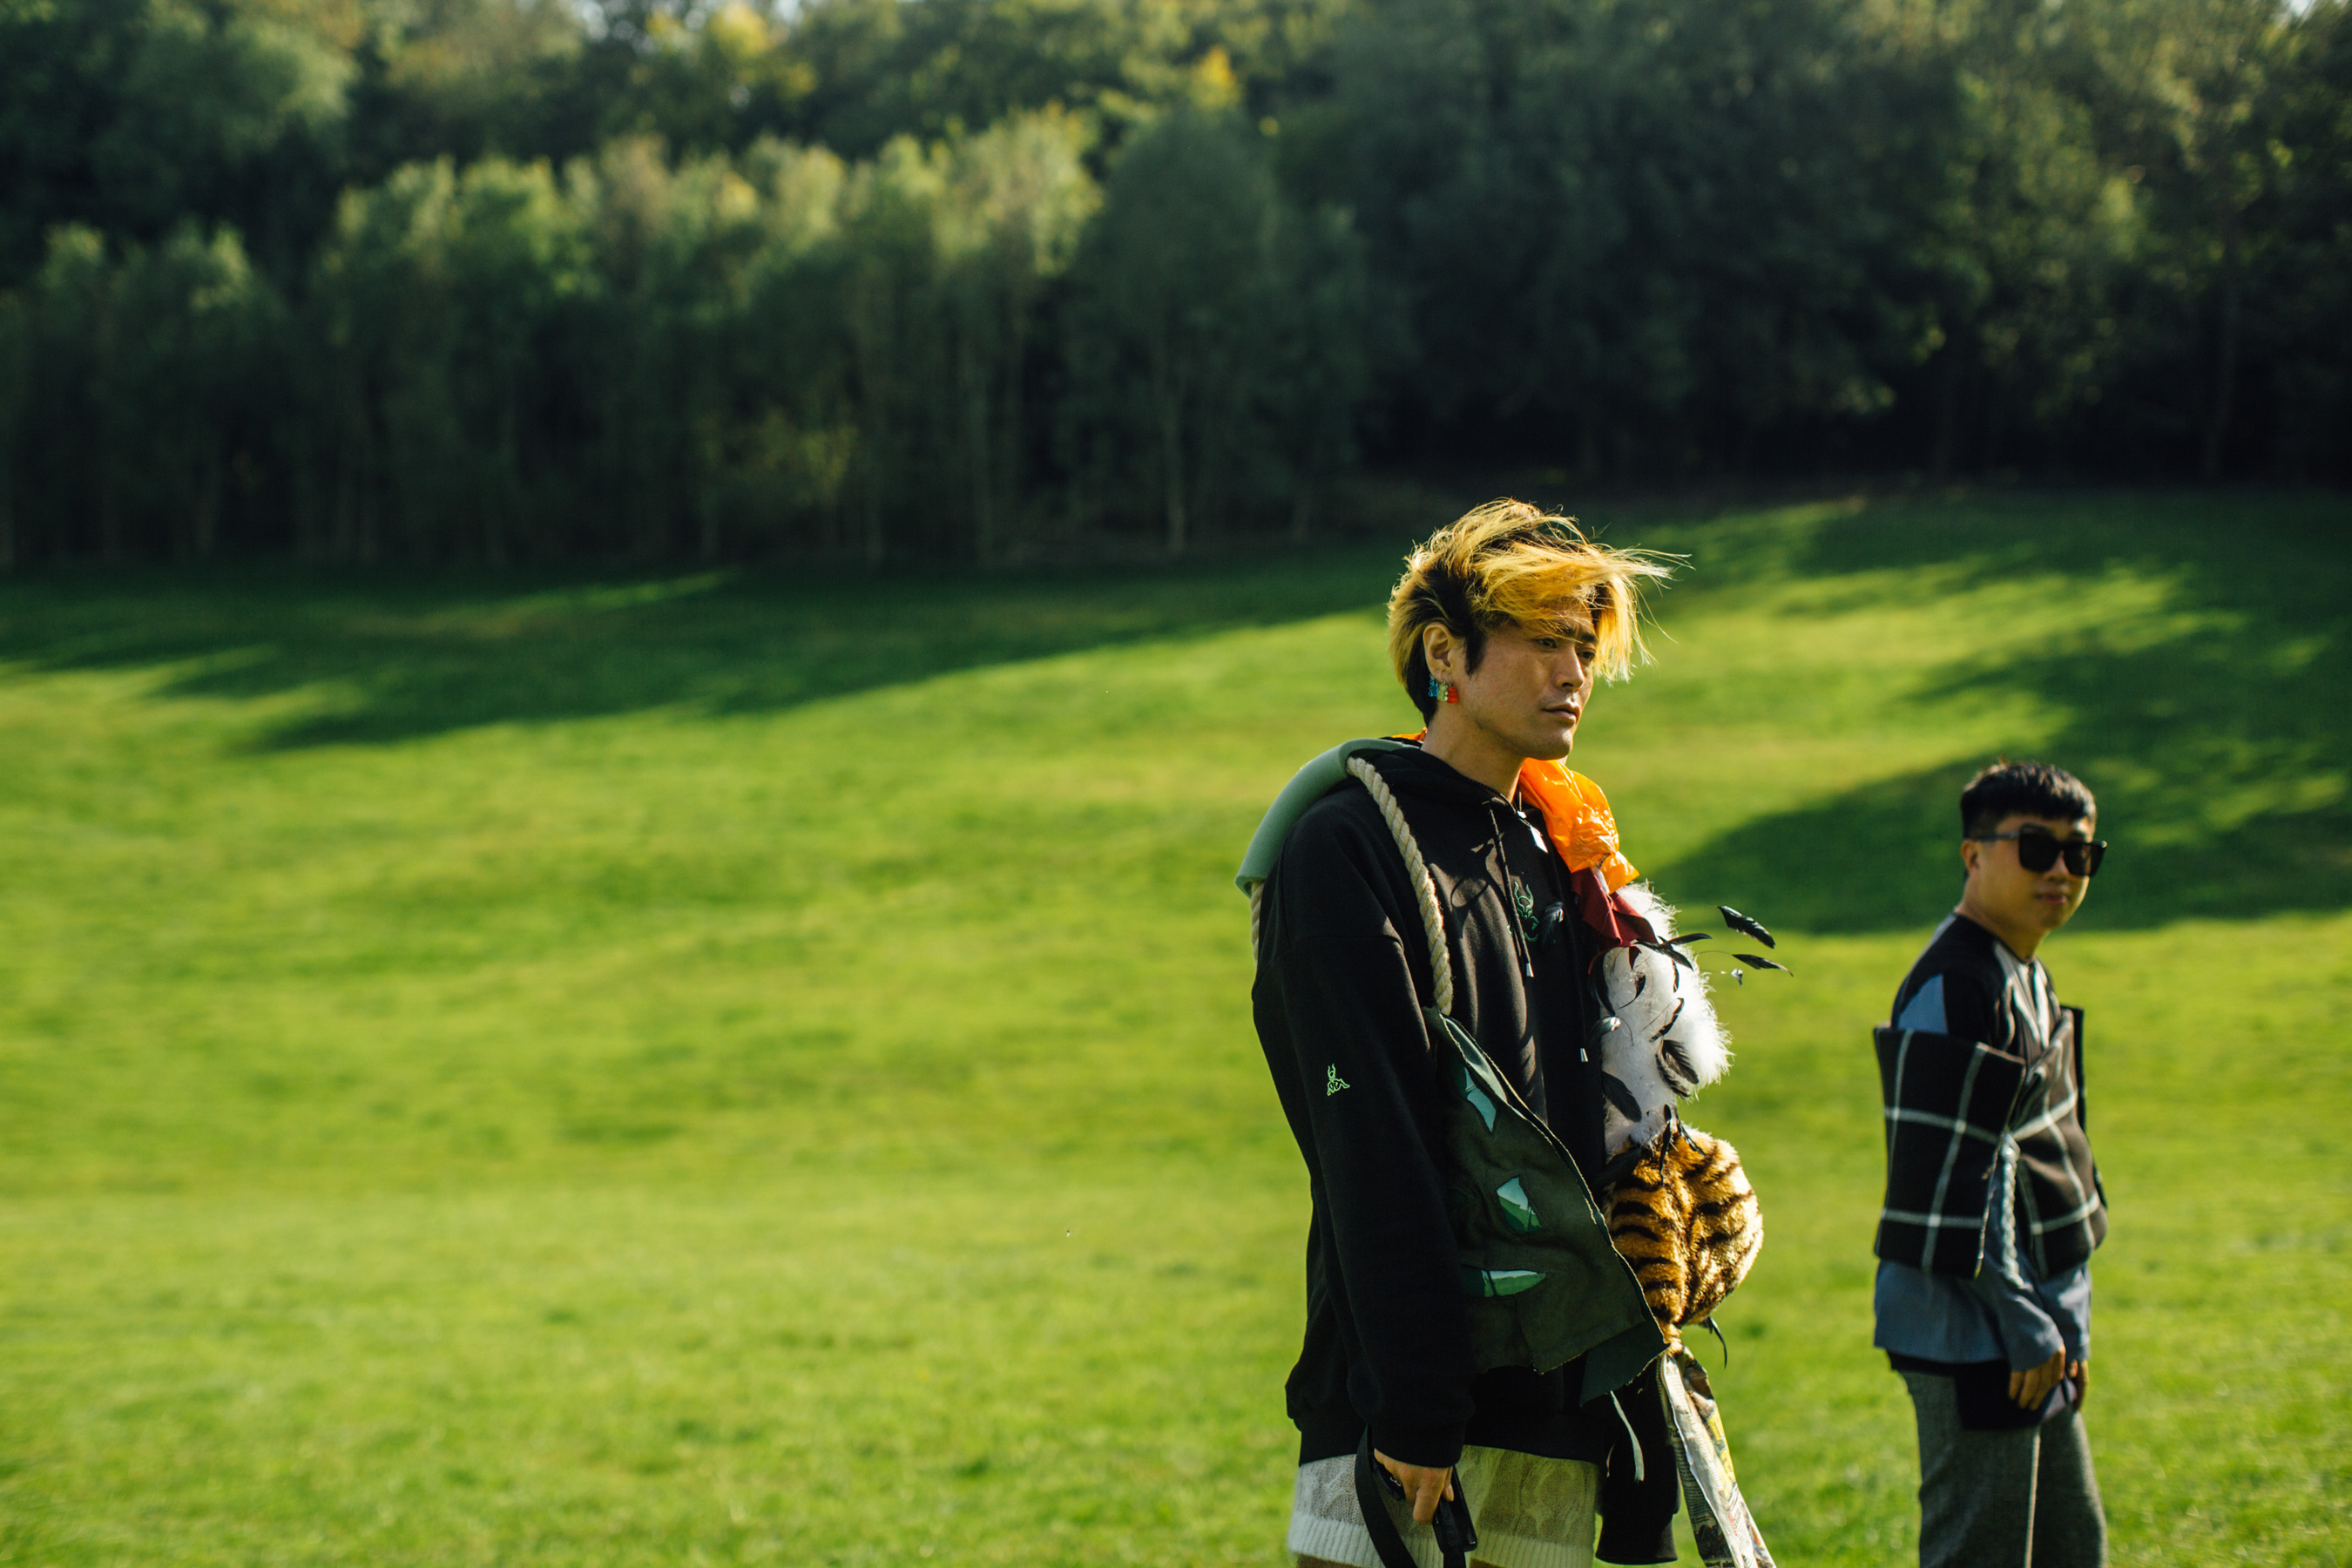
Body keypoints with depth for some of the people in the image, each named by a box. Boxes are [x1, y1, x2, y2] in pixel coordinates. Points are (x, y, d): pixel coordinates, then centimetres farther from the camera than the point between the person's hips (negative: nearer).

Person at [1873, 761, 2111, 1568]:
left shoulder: (2029, 978, 15)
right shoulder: (1953, 991, -17)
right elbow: (1957, 1174, -21)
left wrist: (2067, 1320, 18)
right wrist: (2024, 1325, -19)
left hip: (2032, 1332, 10)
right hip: (1974, 1336, -10)